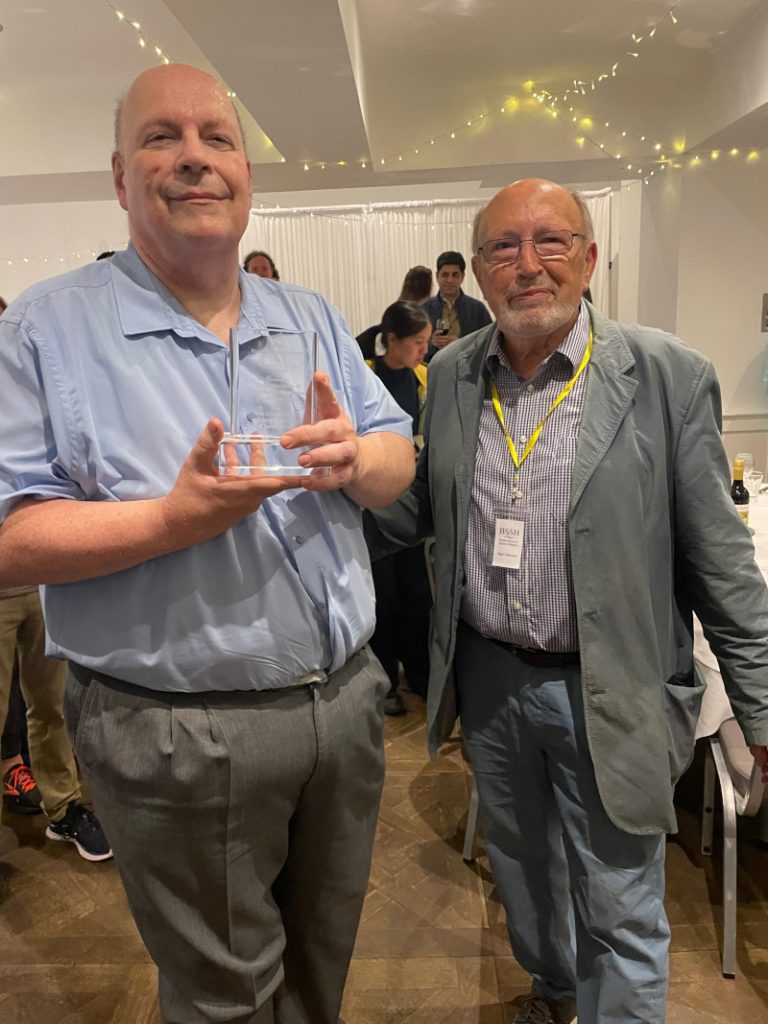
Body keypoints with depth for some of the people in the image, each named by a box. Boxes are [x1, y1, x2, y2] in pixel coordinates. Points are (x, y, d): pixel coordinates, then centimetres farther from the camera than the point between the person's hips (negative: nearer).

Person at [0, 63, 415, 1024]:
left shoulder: (312, 318, 8)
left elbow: (398, 461, 6)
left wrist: (354, 459, -17)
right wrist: (176, 520, -26)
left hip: (345, 700, 5)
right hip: (178, 732, -4)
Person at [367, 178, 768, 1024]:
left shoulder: (667, 376, -12)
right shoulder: (451, 374, 0)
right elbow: (418, 507, 6)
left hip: (608, 693, -4)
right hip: (486, 677, 5)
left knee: (619, 915, 13)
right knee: (519, 864, 27)